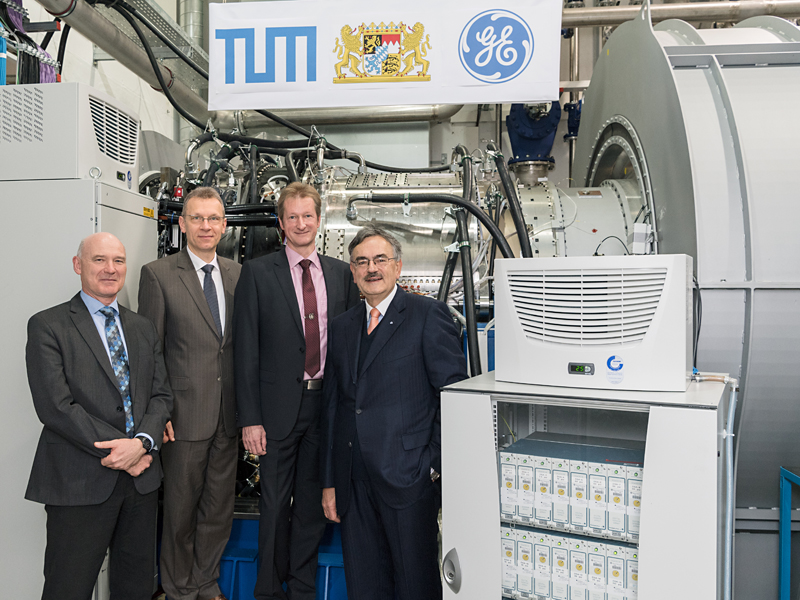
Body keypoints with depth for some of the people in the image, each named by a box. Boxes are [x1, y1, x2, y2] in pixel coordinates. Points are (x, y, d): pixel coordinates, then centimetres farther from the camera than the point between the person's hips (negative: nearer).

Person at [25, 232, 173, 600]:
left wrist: (142, 442, -12)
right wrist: (118, 448, -15)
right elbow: (55, 406, -13)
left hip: (141, 476, 5)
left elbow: (161, 394, 7)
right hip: (80, 483, -5)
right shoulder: (47, 326, -4)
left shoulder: (143, 328, 13)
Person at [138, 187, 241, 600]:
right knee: (181, 508, 10)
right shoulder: (158, 274, -4)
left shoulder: (237, 274, 8)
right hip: (185, 412, -4)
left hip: (228, 413, 4)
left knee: (220, 505, 15)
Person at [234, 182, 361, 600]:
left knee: (314, 503, 14)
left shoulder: (340, 273, 7)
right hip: (279, 405, -3)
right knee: (275, 506, 9)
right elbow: (246, 350, -5)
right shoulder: (257, 272, -3)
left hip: (327, 404, 3)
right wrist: (249, 418, -10)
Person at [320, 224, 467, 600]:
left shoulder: (428, 315, -4)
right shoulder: (342, 327, 13)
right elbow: (332, 408, 14)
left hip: (408, 480, -5)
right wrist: (329, 481, 12)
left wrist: (434, 465, -11)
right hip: (354, 483, 5)